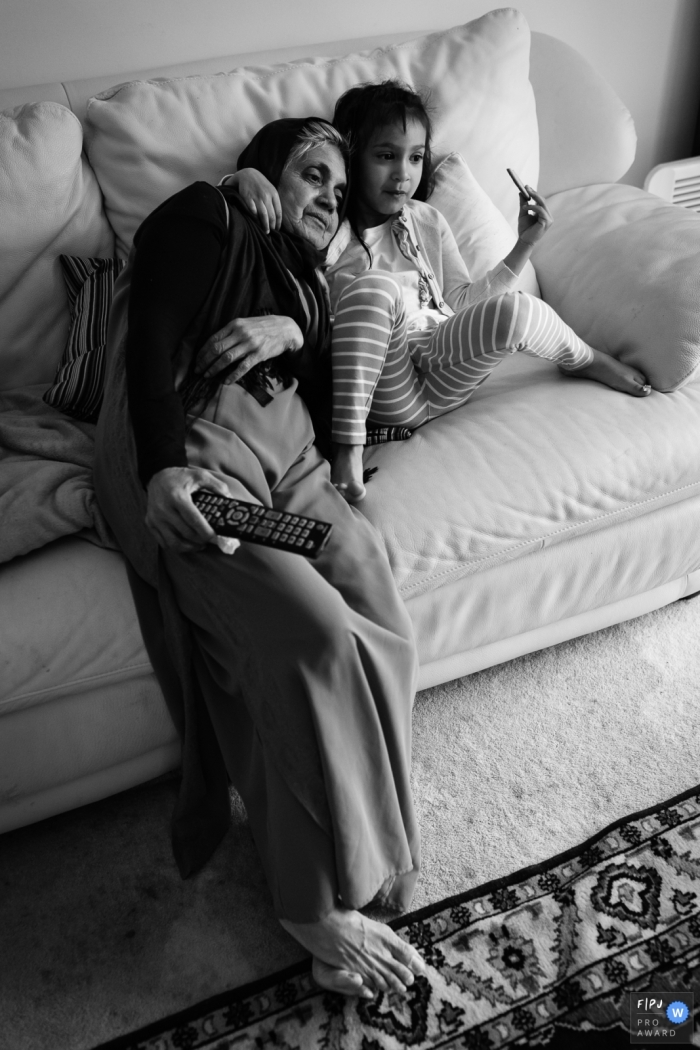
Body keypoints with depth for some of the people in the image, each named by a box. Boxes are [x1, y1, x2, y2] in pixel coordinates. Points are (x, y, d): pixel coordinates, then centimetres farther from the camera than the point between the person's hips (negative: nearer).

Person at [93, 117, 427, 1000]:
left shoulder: (299, 276, 32)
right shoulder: (206, 217, 11)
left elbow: (331, 398, 19)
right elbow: (149, 343, -6)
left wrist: (292, 330, -2)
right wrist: (164, 468, -22)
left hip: (291, 459, 7)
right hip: (194, 455, -7)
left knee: (383, 629, -18)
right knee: (314, 632, -27)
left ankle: (365, 850, -5)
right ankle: (320, 903, -12)